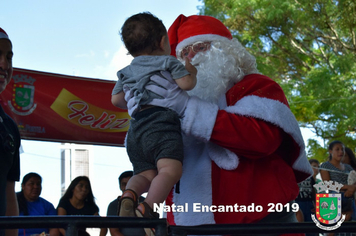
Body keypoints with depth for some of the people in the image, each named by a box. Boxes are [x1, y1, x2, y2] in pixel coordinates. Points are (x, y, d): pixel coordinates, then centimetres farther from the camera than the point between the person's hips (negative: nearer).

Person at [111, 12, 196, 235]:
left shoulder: (126, 72, 28)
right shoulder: (168, 62, 12)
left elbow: (116, 99, 28)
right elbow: (186, 84, 0)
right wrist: (191, 71, 20)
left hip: (136, 129, 7)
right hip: (161, 124, -6)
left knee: (146, 175, 10)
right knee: (171, 169, -21)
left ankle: (129, 195, -20)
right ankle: (148, 208, -42)